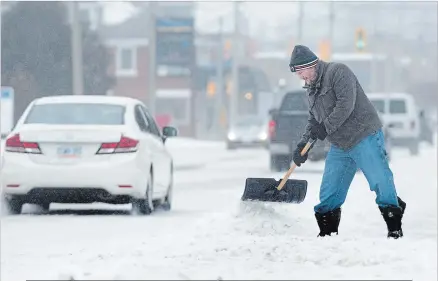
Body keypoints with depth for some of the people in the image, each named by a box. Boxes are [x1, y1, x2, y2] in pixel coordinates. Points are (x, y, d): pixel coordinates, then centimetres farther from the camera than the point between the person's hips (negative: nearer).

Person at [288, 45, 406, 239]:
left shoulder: (338, 72, -11)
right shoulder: (311, 90, 17)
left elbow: (345, 105, -22)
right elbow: (313, 121, 21)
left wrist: (326, 128, -19)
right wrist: (303, 144, 6)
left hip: (365, 138, -8)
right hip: (339, 146, 9)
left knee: (381, 182, -11)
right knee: (329, 192, 5)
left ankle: (394, 228, -5)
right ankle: (327, 233, 12)